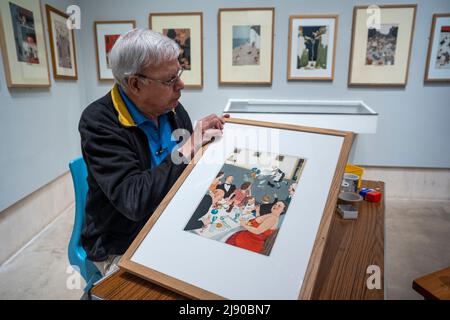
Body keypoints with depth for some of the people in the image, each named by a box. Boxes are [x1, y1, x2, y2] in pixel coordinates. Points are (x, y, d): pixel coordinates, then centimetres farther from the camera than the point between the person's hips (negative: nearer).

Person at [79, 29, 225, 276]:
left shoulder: (173, 107, -2)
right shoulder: (98, 121, -18)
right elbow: (134, 201, -28)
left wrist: (206, 136, -8)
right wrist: (187, 149, -26)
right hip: (123, 247, -5)